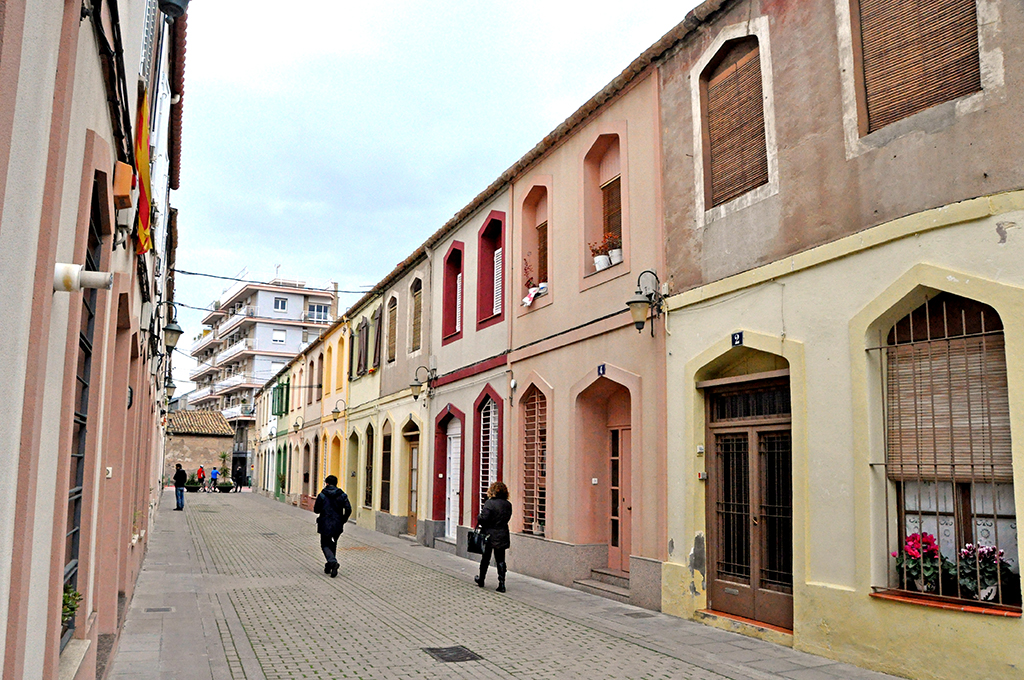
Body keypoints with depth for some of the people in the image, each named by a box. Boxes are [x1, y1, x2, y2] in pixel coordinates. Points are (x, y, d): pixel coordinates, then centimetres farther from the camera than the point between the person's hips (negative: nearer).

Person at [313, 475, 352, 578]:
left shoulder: (322, 495, -8)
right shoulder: (342, 495, -1)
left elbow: (316, 510, -3)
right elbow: (348, 509, -5)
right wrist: (343, 520, 8)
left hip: (325, 525, -3)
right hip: (337, 526, 3)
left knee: (325, 545, 7)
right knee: (333, 545, 19)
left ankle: (333, 561, -18)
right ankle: (329, 567, 22)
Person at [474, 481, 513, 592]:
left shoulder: (490, 503, -16)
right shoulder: (508, 504, 1)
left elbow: (484, 518, -20)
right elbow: (507, 518, 9)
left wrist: (478, 517, 0)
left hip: (490, 534, -4)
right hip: (502, 535, 4)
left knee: (485, 558, 13)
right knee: (500, 560, 7)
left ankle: (481, 579, 30)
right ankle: (501, 584, 1)